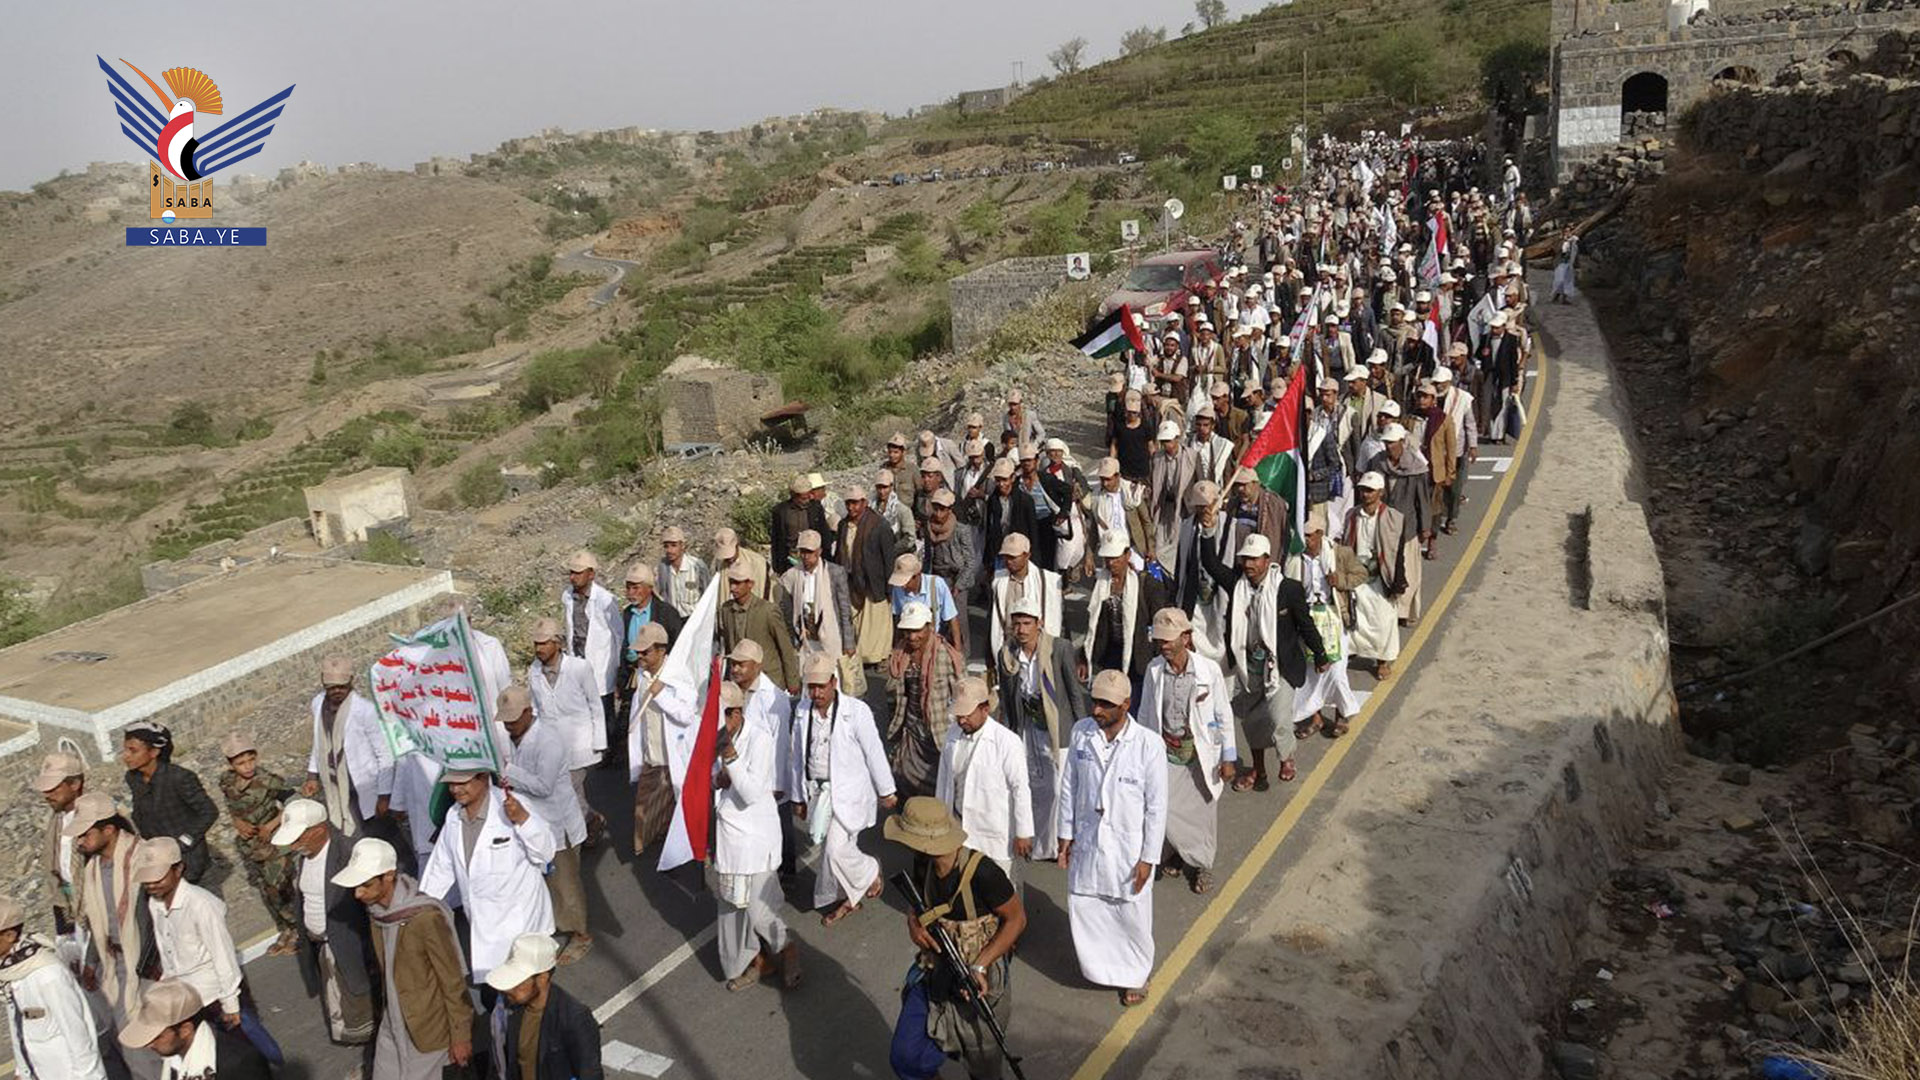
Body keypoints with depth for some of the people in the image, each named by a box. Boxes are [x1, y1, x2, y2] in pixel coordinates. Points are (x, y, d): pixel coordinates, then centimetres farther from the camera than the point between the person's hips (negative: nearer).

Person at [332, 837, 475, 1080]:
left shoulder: (426, 917, -27)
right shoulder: (377, 910, -4)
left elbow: (453, 982, -19)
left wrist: (461, 1037, -13)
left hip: (427, 1030, -7)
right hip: (392, 1024, 7)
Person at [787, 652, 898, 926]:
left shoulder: (856, 711, -15)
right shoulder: (803, 714, -1)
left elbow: (874, 753, -8)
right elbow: (796, 756, 9)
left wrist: (885, 791, -1)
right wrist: (798, 797, 14)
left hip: (849, 792, -5)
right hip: (818, 792, 5)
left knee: (836, 849, -13)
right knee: (830, 849, 13)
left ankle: (870, 873, 17)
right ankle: (849, 899, 34)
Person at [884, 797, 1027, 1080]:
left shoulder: (982, 873, -31)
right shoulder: (923, 864, -10)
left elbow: (1017, 919, -19)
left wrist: (979, 966, -27)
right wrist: (913, 922, -12)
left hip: (978, 982, -6)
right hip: (932, 974, 6)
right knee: (904, 1057, 9)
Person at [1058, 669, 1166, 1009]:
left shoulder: (1149, 745, -20)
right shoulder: (1082, 732, -9)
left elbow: (1157, 806, -13)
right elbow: (1069, 786, 3)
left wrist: (1148, 857, -10)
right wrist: (1066, 835, 5)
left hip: (1129, 848, -3)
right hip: (1087, 842, 3)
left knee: (1132, 916, 13)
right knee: (1082, 909, 16)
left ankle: (1136, 975, 39)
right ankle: (1098, 966, 44)